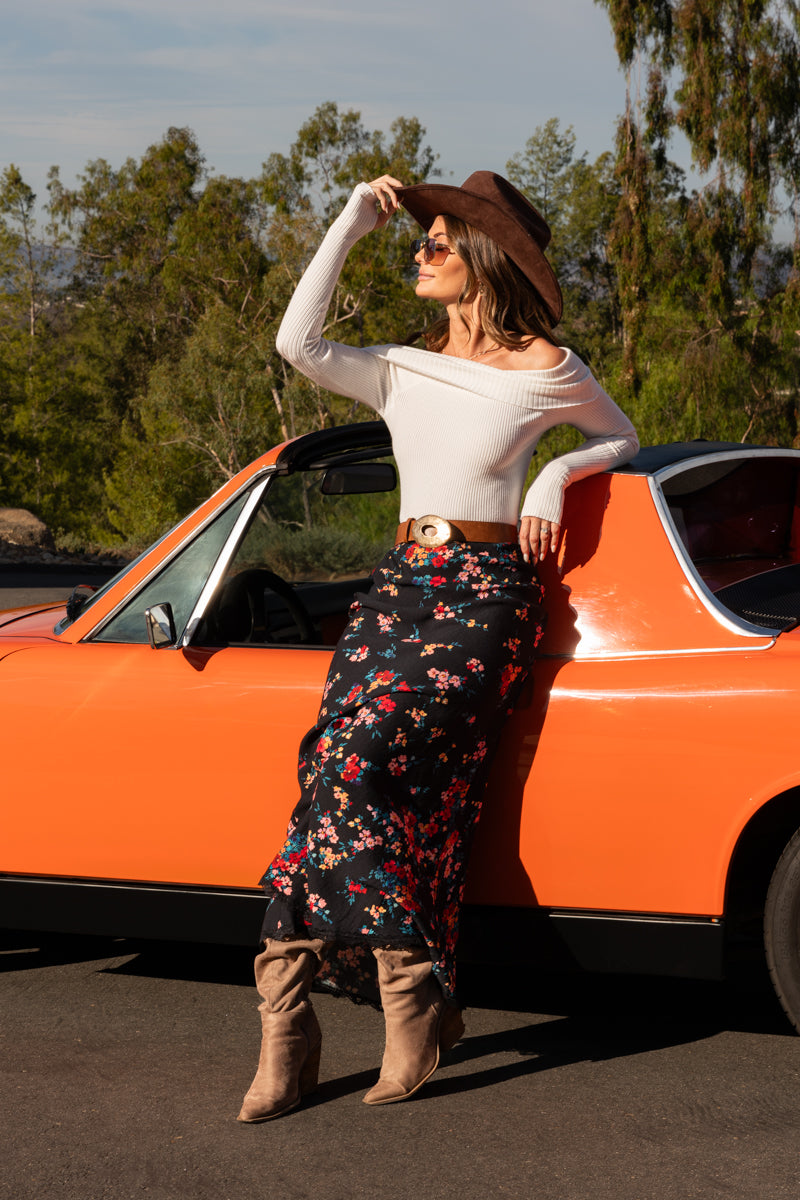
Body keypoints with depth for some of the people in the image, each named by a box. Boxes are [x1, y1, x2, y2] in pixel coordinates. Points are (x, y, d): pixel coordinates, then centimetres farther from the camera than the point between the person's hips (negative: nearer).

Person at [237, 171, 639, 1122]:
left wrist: (555, 475, -1)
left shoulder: (544, 368, 4)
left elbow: (621, 438, 19)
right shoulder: (402, 371, 15)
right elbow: (297, 342, -1)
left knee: (358, 765, -23)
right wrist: (351, 222, 4)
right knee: (334, 775, -14)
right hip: (400, 584, 5)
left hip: (486, 594, -5)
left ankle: (414, 998, -11)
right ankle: (285, 1039, -16)